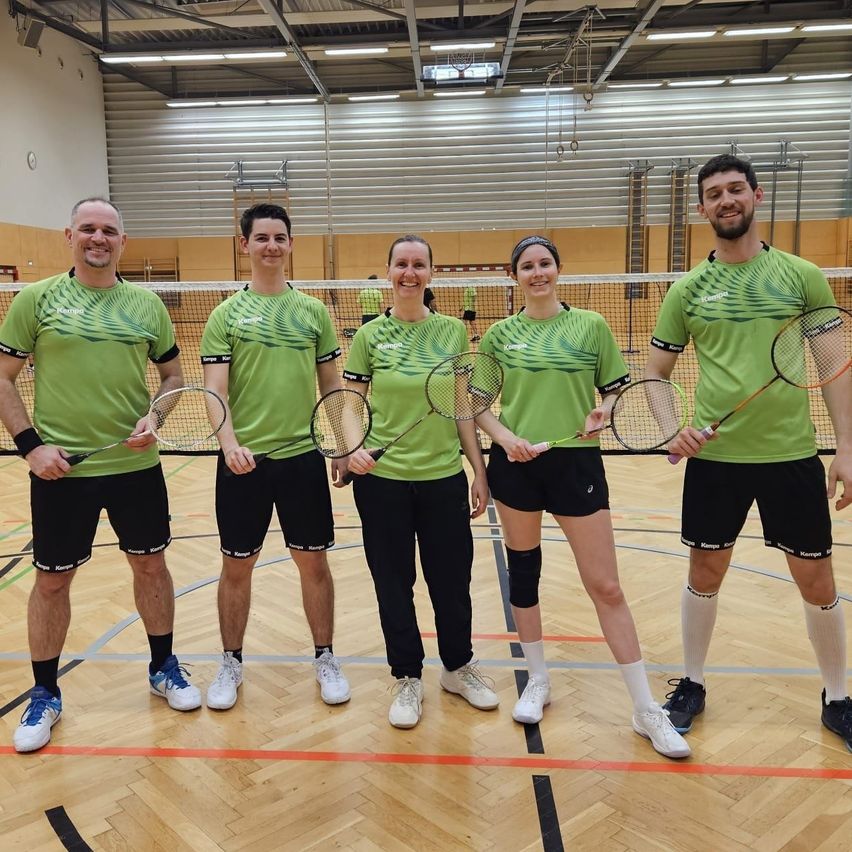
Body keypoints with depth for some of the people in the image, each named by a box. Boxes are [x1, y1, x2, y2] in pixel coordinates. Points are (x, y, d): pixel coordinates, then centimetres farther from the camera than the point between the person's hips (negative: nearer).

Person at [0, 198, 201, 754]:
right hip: (60, 469, -2)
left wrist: (155, 416, -7)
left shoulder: (147, 305, 5)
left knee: (151, 564, 13)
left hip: (137, 464, 2)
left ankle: (164, 668, 34)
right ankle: (46, 695, 28)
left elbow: (174, 374, 11)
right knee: (52, 580, 9)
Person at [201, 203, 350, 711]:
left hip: (303, 456, 1)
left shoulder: (314, 311, 7)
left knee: (314, 562, 10)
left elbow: (331, 387, 10)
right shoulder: (227, 313, 1)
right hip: (243, 461, -1)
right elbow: (216, 390, -5)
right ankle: (232, 663, 29)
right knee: (237, 567, 10)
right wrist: (229, 442, -21)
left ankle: (326, 659, 27)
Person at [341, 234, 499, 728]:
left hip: (444, 478, 1)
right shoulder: (370, 336, 0)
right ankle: (408, 679, 28)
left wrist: (480, 471, 4)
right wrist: (352, 447, -18)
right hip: (382, 479, -1)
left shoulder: (452, 331, 4)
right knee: (394, 583, 9)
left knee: (452, 579, 10)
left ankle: (459, 667, 34)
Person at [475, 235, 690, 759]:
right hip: (516, 465, 2)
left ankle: (647, 710, 12)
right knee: (523, 574, 12)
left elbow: (616, 388, 7)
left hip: (577, 462, -2)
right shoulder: (500, 333, 4)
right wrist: (506, 437, -12)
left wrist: (603, 411, -14)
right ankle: (538, 682, 32)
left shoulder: (590, 325, 2)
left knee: (606, 587, -1)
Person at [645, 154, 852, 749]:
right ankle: (692, 686, 31)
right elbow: (656, 372, 8)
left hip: (792, 455, 0)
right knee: (705, 574, 11)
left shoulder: (802, 276, 2)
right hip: (714, 457, 0)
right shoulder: (688, 289, 2)